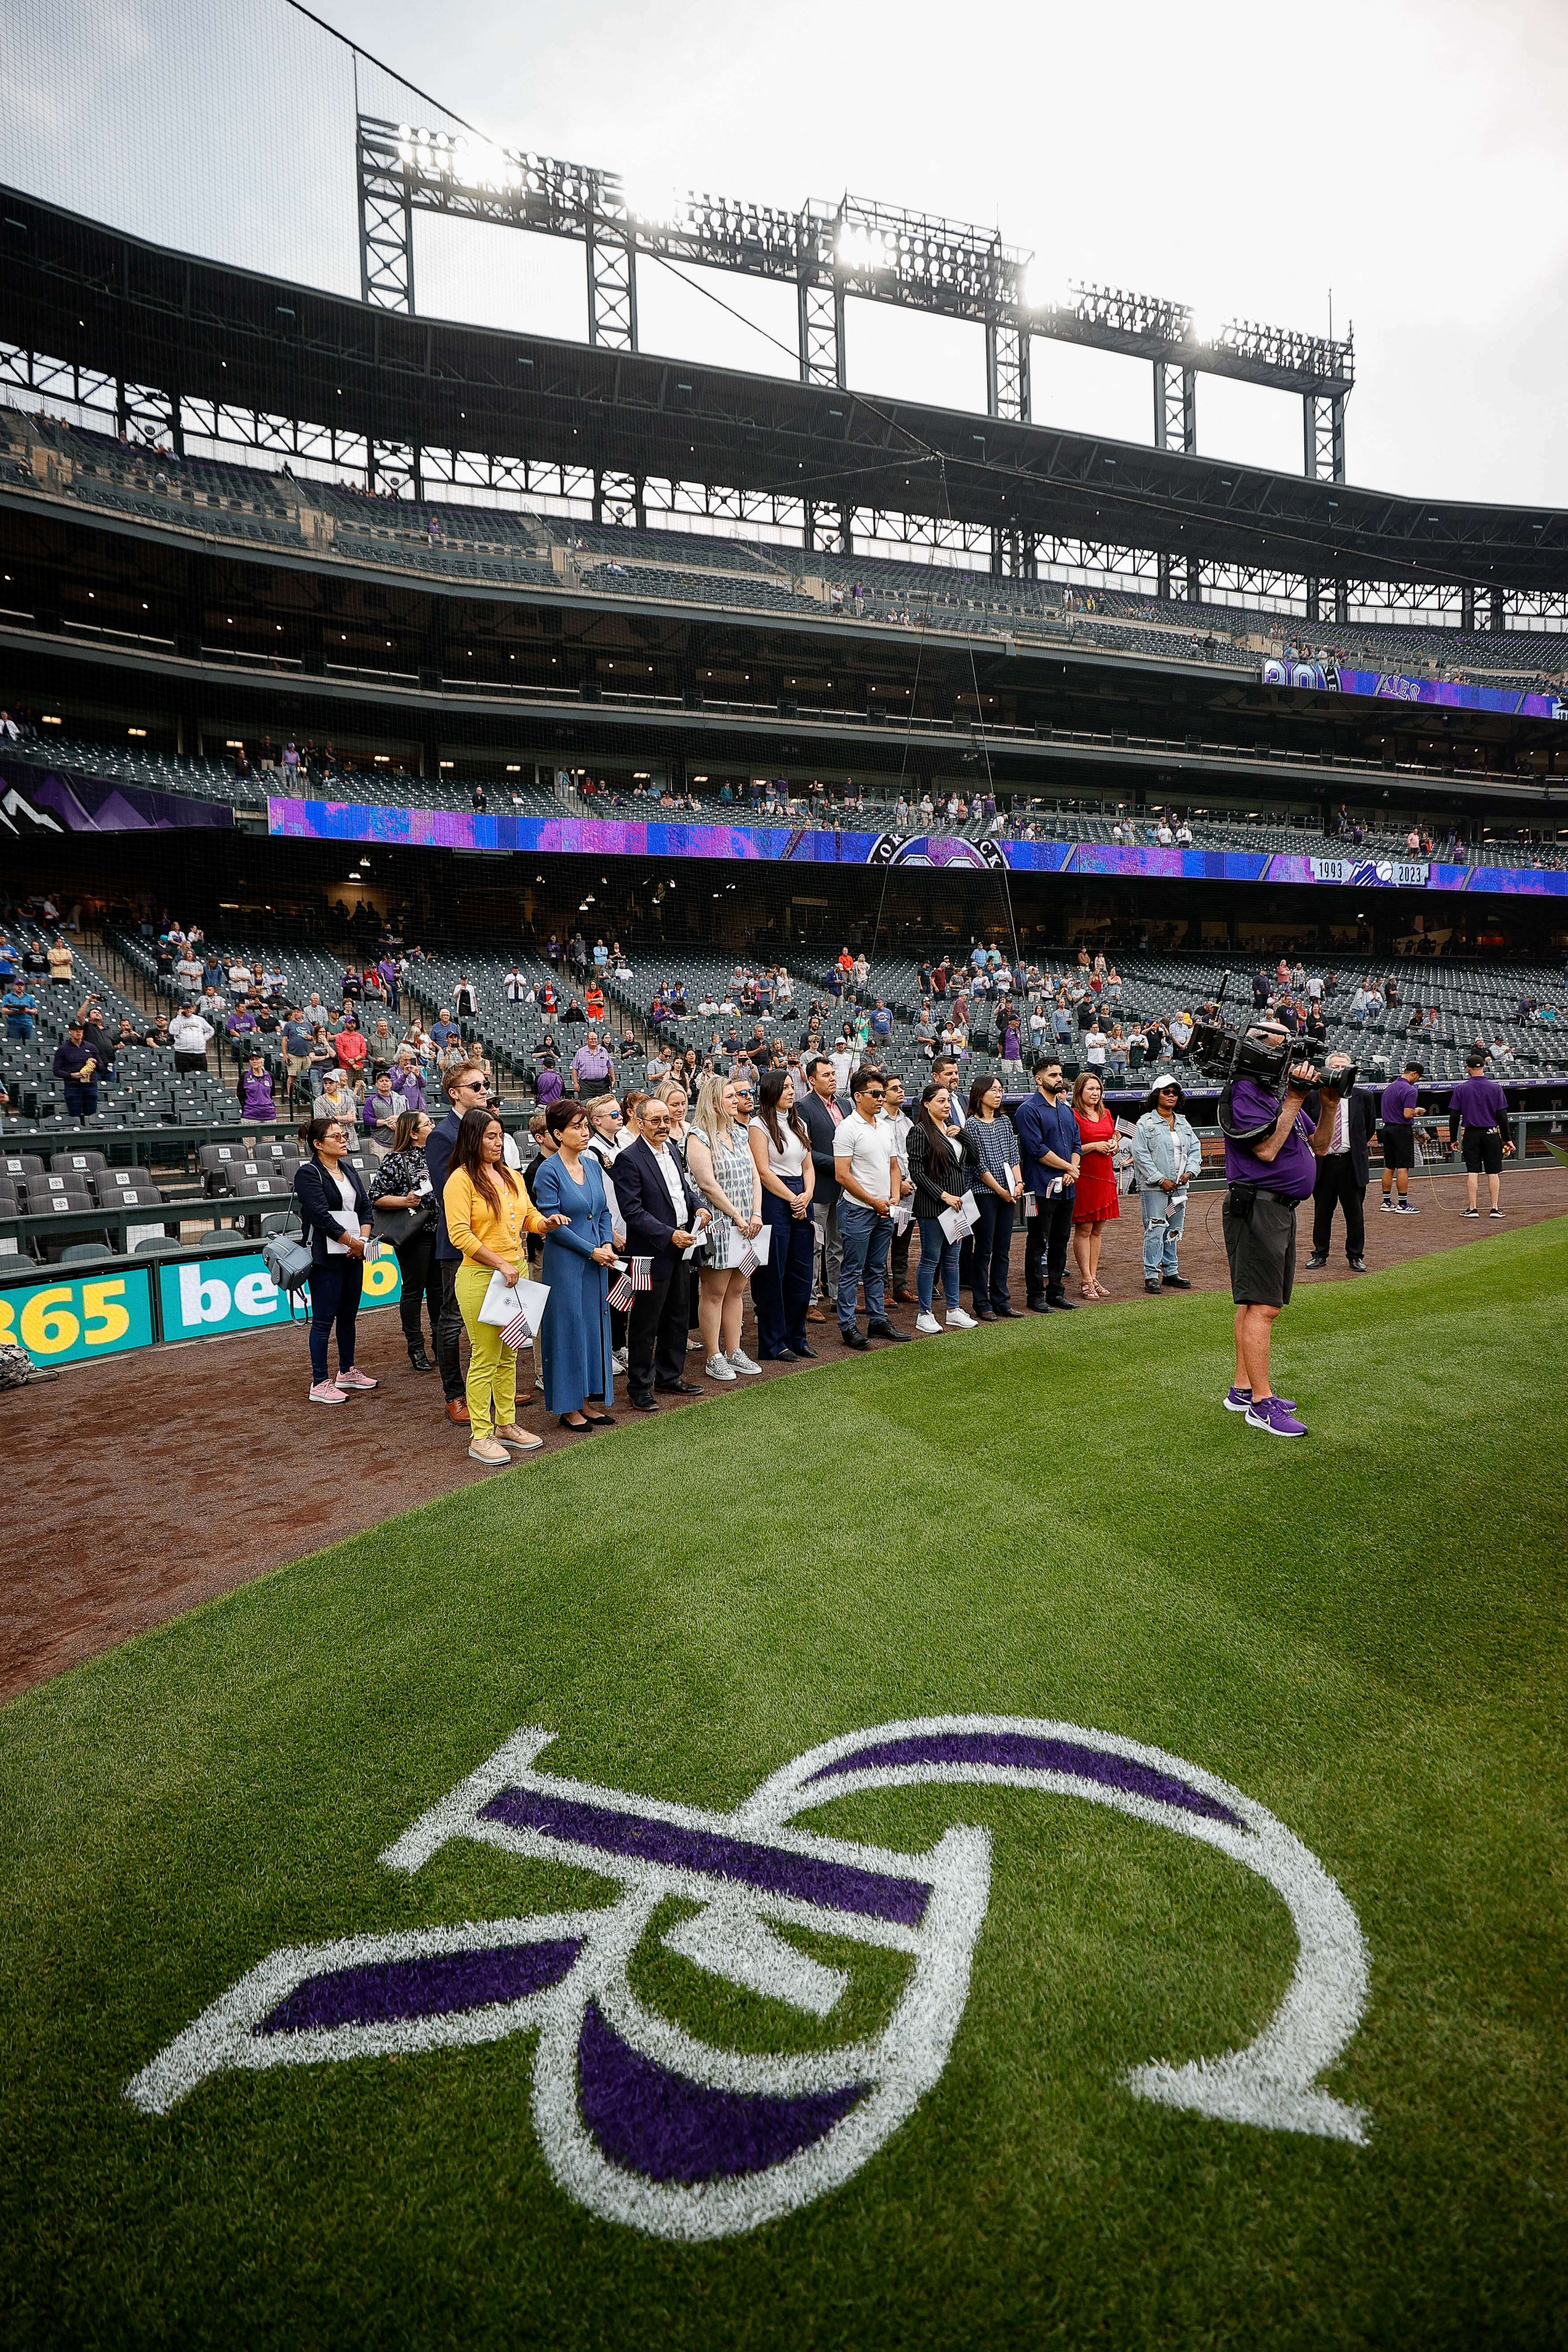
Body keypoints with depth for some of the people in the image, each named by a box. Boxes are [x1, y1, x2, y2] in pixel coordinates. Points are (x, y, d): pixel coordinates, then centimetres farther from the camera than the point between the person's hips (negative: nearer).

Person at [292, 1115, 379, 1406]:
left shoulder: (349, 1171, 14)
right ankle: (320, 1384, 4)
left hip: (353, 1255, 7)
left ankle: (347, 1372, 29)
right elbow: (321, 1216, -18)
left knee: (348, 1315, 15)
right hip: (326, 1257, -7)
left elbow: (364, 1207, 11)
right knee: (324, 1320, -3)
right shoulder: (308, 1174, -10)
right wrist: (354, 1242, -16)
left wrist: (364, 1238, -6)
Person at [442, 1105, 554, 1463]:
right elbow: (460, 1235, -16)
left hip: (516, 1272, 7)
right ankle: (480, 1437, 7)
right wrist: (501, 1264, -19)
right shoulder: (461, 1180, -10)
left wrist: (547, 1222, -3)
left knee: (509, 1355, 15)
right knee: (485, 1358, -2)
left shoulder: (512, 1177, 12)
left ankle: (506, 1424, 26)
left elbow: (529, 1217, 21)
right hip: (481, 1276, -7)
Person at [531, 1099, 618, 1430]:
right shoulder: (549, 1172, -11)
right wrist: (592, 1251, -14)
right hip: (565, 1263, -7)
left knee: (595, 1326, 10)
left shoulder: (593, 1166, 8)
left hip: (597, 1260, 7)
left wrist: (608, 1245, -3)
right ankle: (568, 1408, 13)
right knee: (569, 1328, 1)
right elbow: (553, 1224, -14)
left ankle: (588, 1401, 22)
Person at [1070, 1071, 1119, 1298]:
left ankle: (1094, 1277, 15)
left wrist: (1113, 1146, 4)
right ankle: (1086, 1280, 3)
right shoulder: (1073, 1116, -8)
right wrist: (1093, 1146, -16)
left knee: (1098, 1229, 10)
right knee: (1084, 1229, -2)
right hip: (1083, 1177, -7)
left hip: (1105, 1177, 7)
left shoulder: (1106, 1115, 14)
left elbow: (1114, 1140, 25)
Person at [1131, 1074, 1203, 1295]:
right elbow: (1141, 1155, -11)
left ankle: (1171, 1272, 21)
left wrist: (1189, 1172, -2)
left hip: (1179, 1186, 6)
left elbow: (1195, 1150, 17)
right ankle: (1151, 1275, -3)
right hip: (1154, 1188, -6)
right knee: (1155, 1231, -8)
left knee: (1174, 1231, 12)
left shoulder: (1184, 1123, 15)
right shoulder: (1145, 1123, -5)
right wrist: (1161, 1180, -14)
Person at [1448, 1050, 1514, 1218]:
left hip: (1471, 1135, 0)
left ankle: (1473, 1208, 1)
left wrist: (1453, 1139, 6)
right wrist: (1506, 1139, 3)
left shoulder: (1461, 1089, -3)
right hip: (1492, 1134, 0)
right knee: (1494, 1172, 5)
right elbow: (1502, 1115, -2)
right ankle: (1495, 1208, 4)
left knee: (1472, 1172, 2)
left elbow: (1454, 1116, -3)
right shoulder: (1495, 1087, -2)